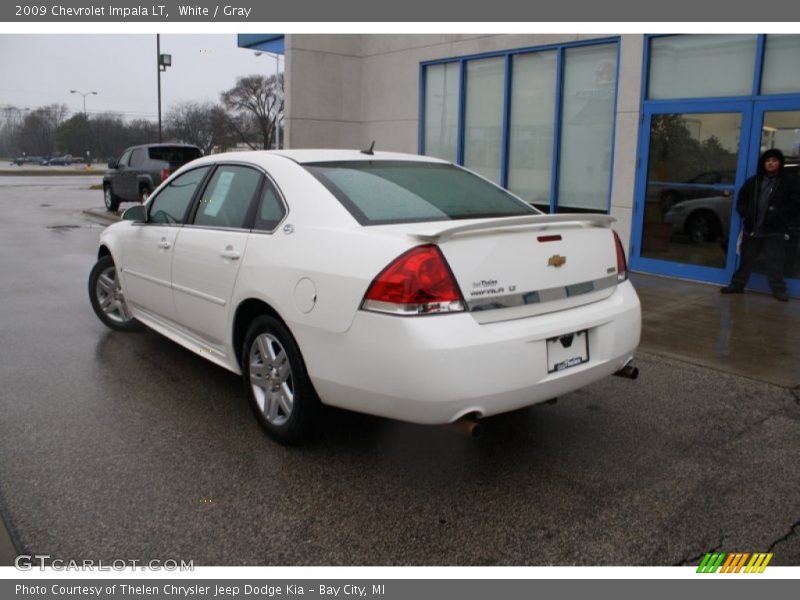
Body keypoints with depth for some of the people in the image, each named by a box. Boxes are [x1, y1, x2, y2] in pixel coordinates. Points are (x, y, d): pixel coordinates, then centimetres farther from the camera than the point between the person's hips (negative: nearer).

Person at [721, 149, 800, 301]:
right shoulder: (753, 181, 13)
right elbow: (741, 199, 18)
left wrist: (778, 214, -13)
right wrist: (745, 213, 1)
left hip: (775, 230, -3)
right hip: (752, 228, 4)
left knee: (775, 262, -4)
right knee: (746, 260, 11)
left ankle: (779, 289, 3)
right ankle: (737, 285, 19)